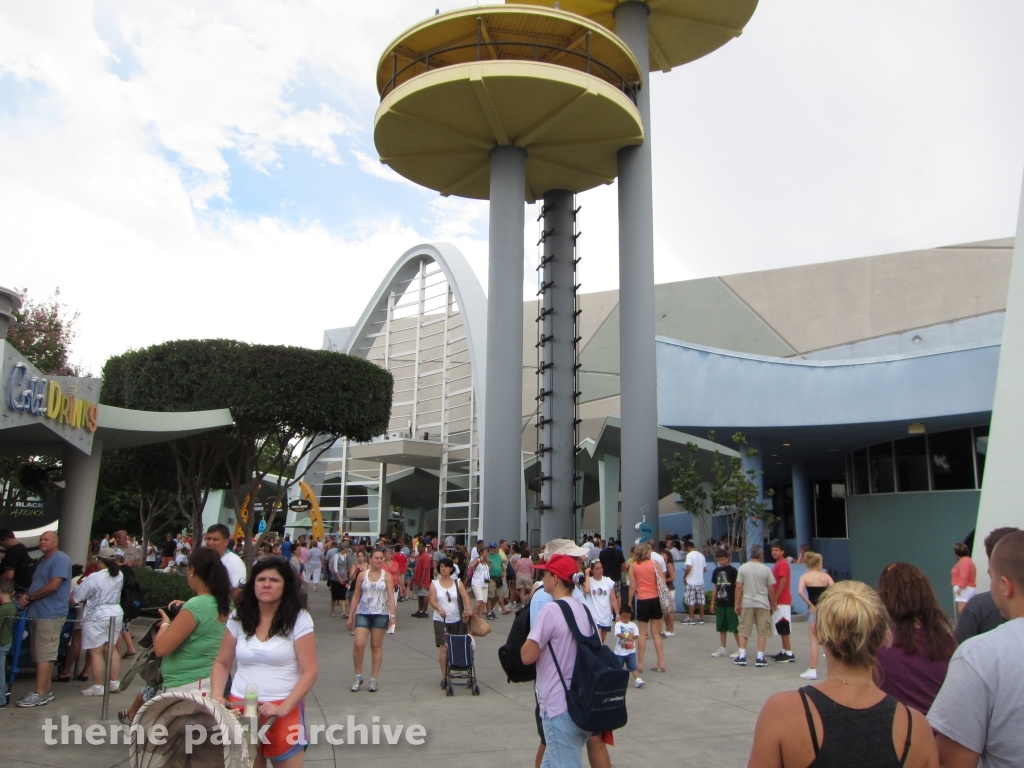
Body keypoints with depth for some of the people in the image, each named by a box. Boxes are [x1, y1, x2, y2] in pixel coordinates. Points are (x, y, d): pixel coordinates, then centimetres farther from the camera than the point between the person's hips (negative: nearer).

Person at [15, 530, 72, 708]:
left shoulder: (60, 559, -10)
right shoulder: (42, 561, 21)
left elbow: (53, 586, -18)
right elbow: (35, 584, 22)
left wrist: (29, 597, -9)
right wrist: (25, 596, 2)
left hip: (50, 615, -10)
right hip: (38, 613, 10)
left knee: (43, 655, -8)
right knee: (42, 655, 12)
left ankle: (40, 694, -7)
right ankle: (46, 690, 18)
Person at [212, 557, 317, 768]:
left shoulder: (299, 619, -8)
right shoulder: (239, 617, 3)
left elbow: (309, 672, -10)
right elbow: (222, 663, 10)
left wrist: (283, 708, -19)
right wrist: (217, 697, -6)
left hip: (284, 710, -3)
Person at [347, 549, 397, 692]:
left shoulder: (387, 576, 1)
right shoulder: (362, 575, 4)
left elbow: (391, 596, -5)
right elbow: (356, 597, 8)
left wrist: (392, 615, -15)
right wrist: (350, 616, 5)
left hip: (380, 614, -1)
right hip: (363, 614, 1)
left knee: (376, 646, 5)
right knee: (358, 644, -11)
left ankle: (373, 680, 14)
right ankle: (358, 676, 9)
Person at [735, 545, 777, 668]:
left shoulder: (743, 568, -1)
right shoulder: (766, 569, -3)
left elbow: (738, 587, -2)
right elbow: (771, 590, -1)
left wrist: (737, 604, 5)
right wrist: (772, 605, 11)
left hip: (747, 603, 1)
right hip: (763, 604, -1)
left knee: (744, 631, 8)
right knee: (762, 632, 7)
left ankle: (741, 656, 7)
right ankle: (760, 658, 6)